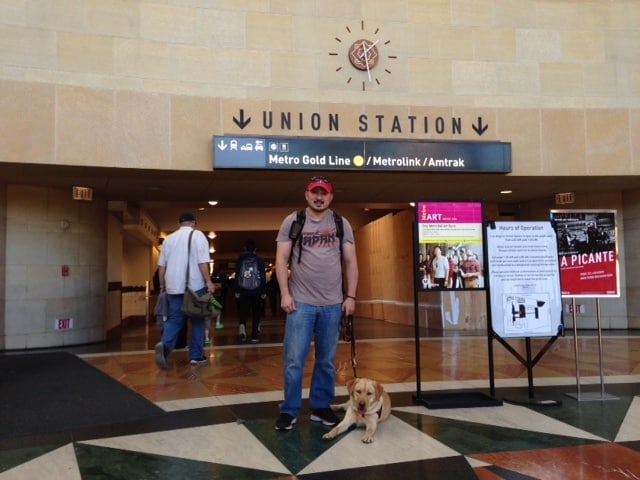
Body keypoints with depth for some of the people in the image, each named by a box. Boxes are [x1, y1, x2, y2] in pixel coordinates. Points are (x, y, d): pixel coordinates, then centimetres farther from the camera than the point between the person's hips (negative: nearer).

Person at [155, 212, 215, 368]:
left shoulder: (169, 238, 13)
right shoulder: (197, 235, 0)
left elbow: (161, 265, 14)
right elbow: (202, 262, -10)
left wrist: (162, 285, 22)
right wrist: (208, 281, -8)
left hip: (174, 286, 4)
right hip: (194, 286, -4)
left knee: (174, 319, 6)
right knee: (197, 321, 8)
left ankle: (164, 344, -20)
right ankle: (196, 355, 10)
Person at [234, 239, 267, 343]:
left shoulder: (240, 260, 3)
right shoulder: (259, 260, 0)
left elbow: (237, 276, 4)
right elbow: (263, 277, 0)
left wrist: (237, 291, 9)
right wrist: (264, 291, 5)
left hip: (243, 292, 1)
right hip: (257, 291, -1)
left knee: (243, 313, 8)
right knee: (256, 314, 7)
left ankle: (242, 326, -20)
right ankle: (254, 336, 6)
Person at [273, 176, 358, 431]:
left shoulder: (342, 225, 7)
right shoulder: (292, 222, 3)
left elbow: (350, 262, 7)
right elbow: (281, 259, 1)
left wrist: (350, 296, 0)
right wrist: (285, 294, -7)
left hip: (333, 304, 2)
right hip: (301, 303, -2)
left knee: (327, 360, 10)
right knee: (294, 360, 0)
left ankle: (321, 407, 23)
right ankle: (289, 411, 12)